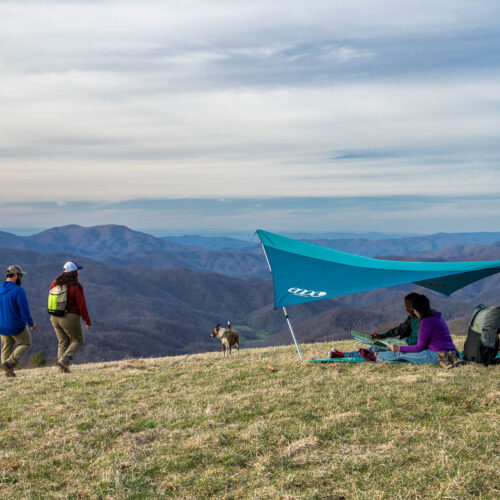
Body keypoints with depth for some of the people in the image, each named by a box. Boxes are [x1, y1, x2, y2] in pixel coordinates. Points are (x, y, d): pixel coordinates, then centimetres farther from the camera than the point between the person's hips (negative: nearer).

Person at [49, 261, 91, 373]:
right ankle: (64, 360, -7)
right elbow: (82, 305, -11)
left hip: (55, 318, 6)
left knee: (63, 342, 16)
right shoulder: (76, 286, -14)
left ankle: (63, 368, 10)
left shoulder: (55, 283, 4)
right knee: (78, 340, 11)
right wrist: (87, 321, -4)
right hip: (70, 317, -6)